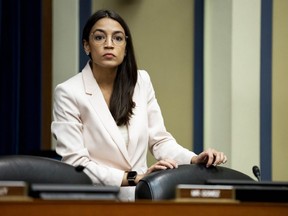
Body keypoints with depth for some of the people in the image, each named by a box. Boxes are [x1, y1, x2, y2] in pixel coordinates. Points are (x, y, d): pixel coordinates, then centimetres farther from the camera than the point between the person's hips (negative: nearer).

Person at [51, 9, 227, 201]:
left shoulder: (141, 82, 8)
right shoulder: (68, 93, -7)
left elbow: (159, 140, 9)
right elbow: (75, 162, -12)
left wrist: (194, 160, -11)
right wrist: (134, 178, -21)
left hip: (141, 197, 5)